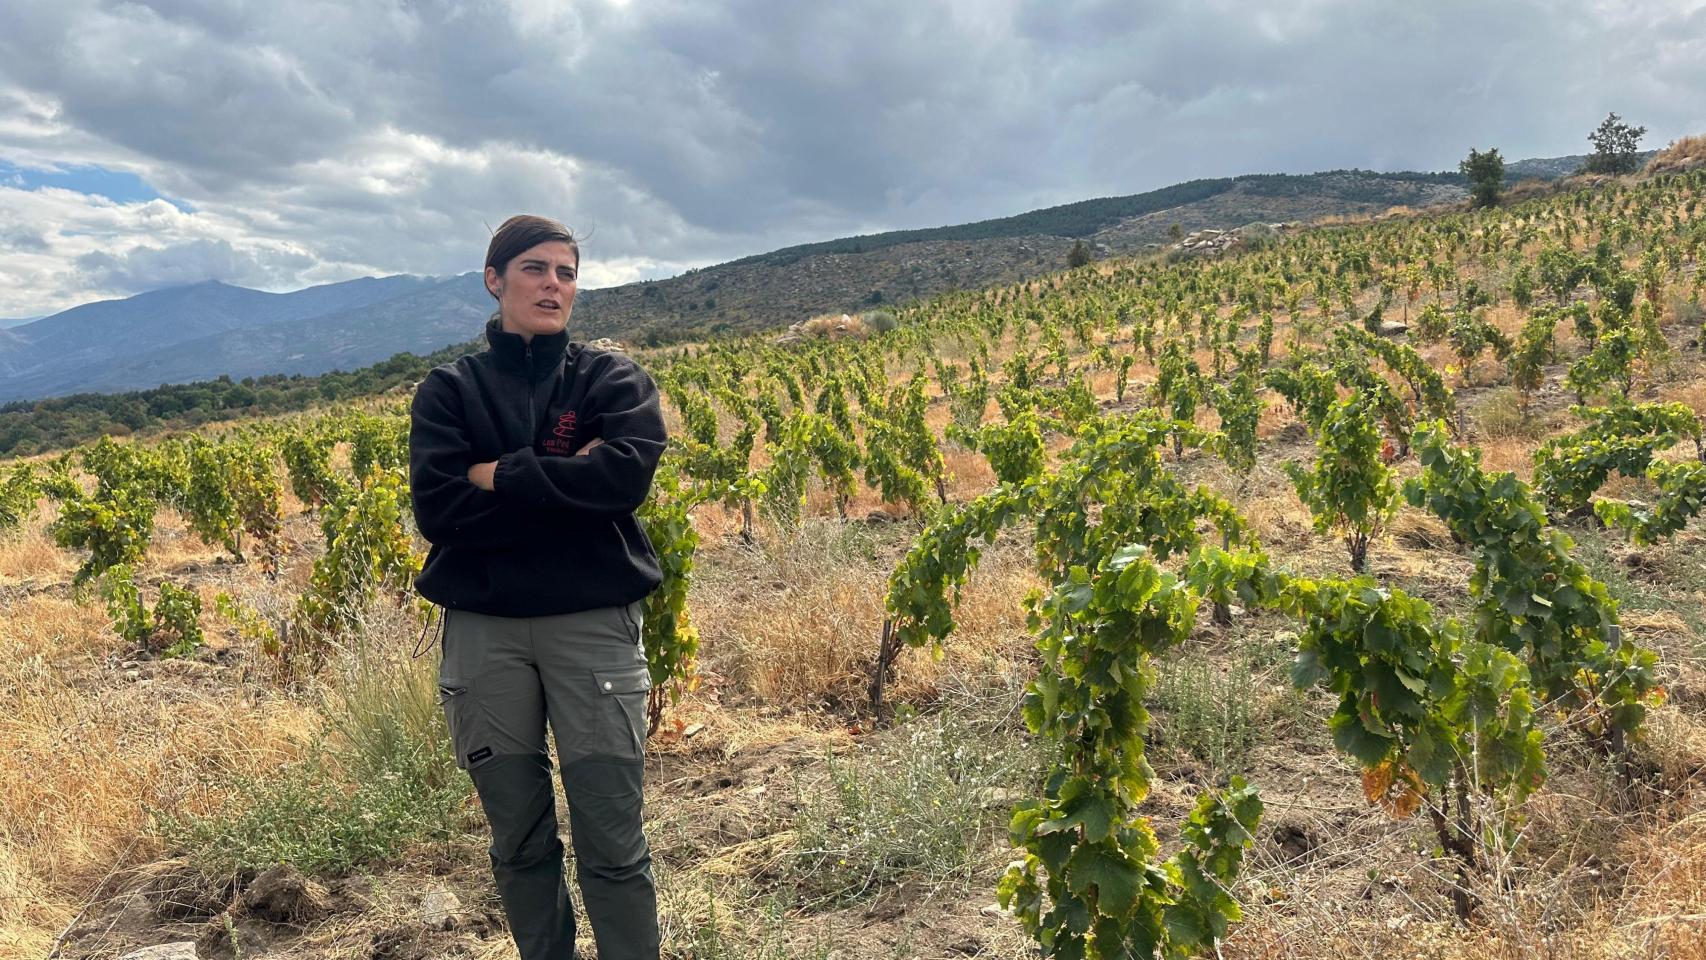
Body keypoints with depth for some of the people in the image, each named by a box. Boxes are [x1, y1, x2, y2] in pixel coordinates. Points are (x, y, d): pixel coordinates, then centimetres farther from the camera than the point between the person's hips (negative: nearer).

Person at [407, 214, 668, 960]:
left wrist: (501, 476, -9)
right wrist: (564, 484, -12)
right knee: (518, 842, 13)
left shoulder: (612, 379, 5)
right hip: (483, 629, 2)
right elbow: (438, 509, -8)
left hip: (593, 623, -1)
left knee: (612, 844, 0)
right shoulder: (448, 390, 7)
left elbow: (624, 477, -15)